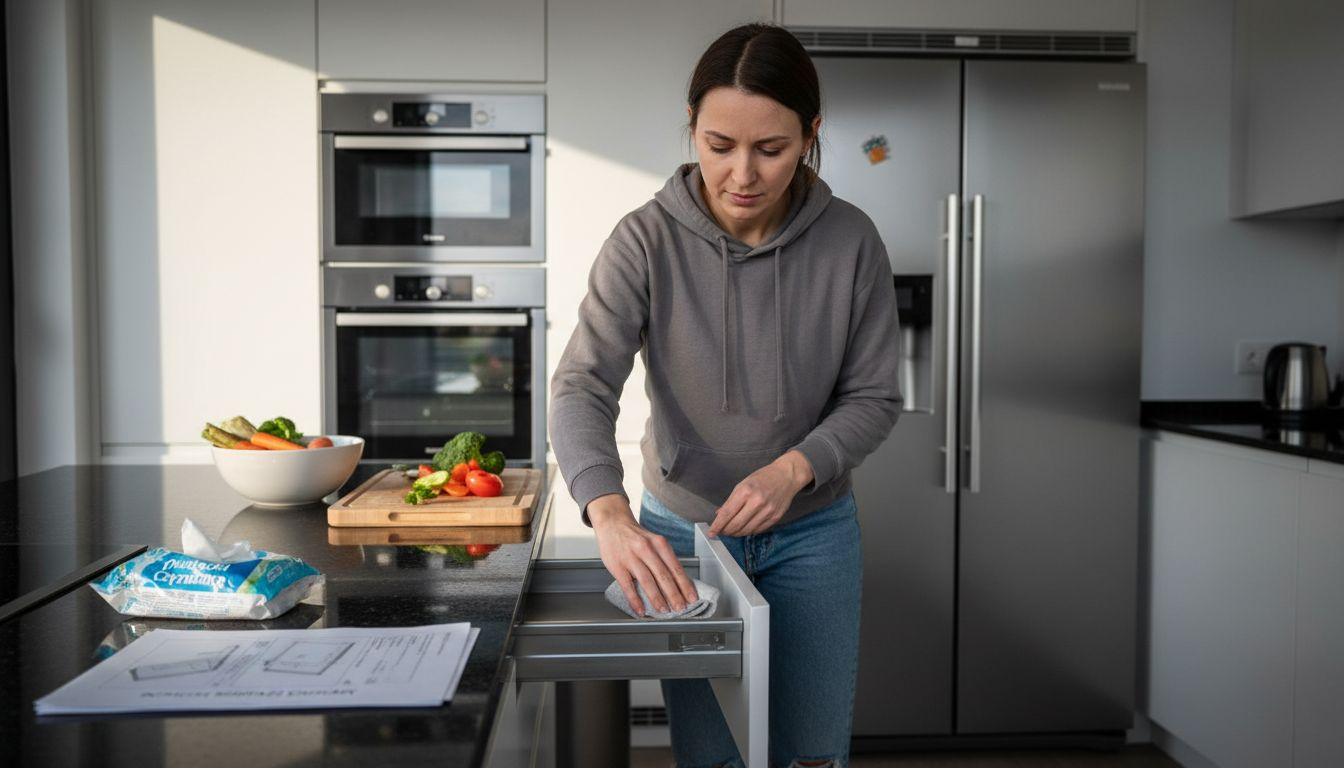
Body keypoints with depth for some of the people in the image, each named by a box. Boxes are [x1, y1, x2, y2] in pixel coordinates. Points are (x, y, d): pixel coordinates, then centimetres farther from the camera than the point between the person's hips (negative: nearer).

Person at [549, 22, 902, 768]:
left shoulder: (850, 241, -13)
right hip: (682, 529, -1)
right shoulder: (646, 240, -17)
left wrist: (793, 468, -24)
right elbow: (582, 385, -25)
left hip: (811, 532, 1)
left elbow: (873, 397, -6)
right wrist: (610, 513, -43)